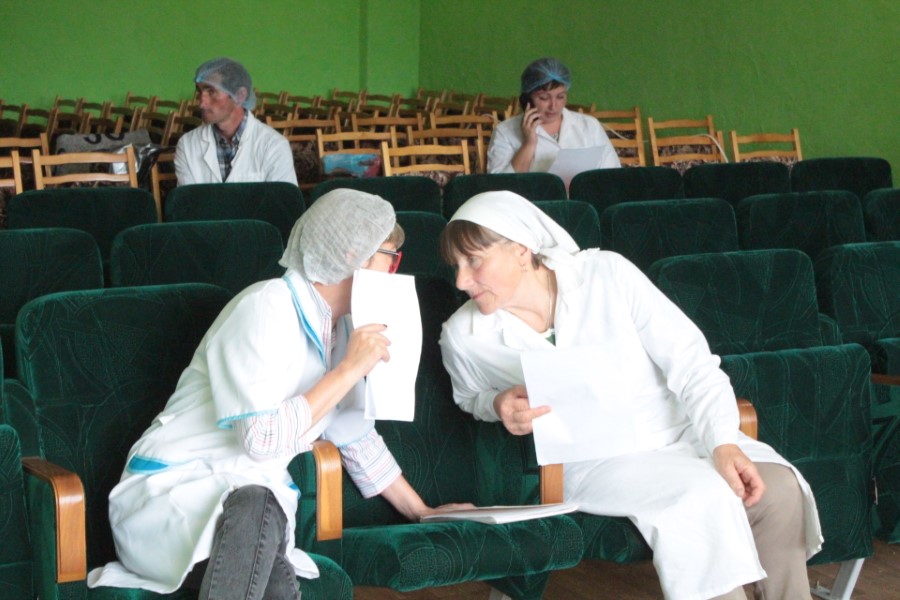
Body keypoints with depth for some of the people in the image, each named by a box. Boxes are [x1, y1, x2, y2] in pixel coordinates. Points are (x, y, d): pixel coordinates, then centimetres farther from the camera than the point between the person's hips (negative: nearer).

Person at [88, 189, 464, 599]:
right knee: (256, 505, -41)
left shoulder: (338, 326, 12)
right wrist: (349, 369, -16)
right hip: (170, 493, -6)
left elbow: (357, 438, 24)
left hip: (255, 502, 6)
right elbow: (262, 438, -23)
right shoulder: (266, 308, -14)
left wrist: (423, 515, 29)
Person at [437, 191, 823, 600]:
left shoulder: (606, 273, -9)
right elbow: (470, 398, 17)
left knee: (779, 488, -23)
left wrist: (724, 442, -21)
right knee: (703, 499, -31)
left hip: (678, 430, 2)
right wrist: (498, 405, -8)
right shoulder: (463, 337, -5)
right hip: (593, 463, -2)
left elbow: (688, 358, -8)